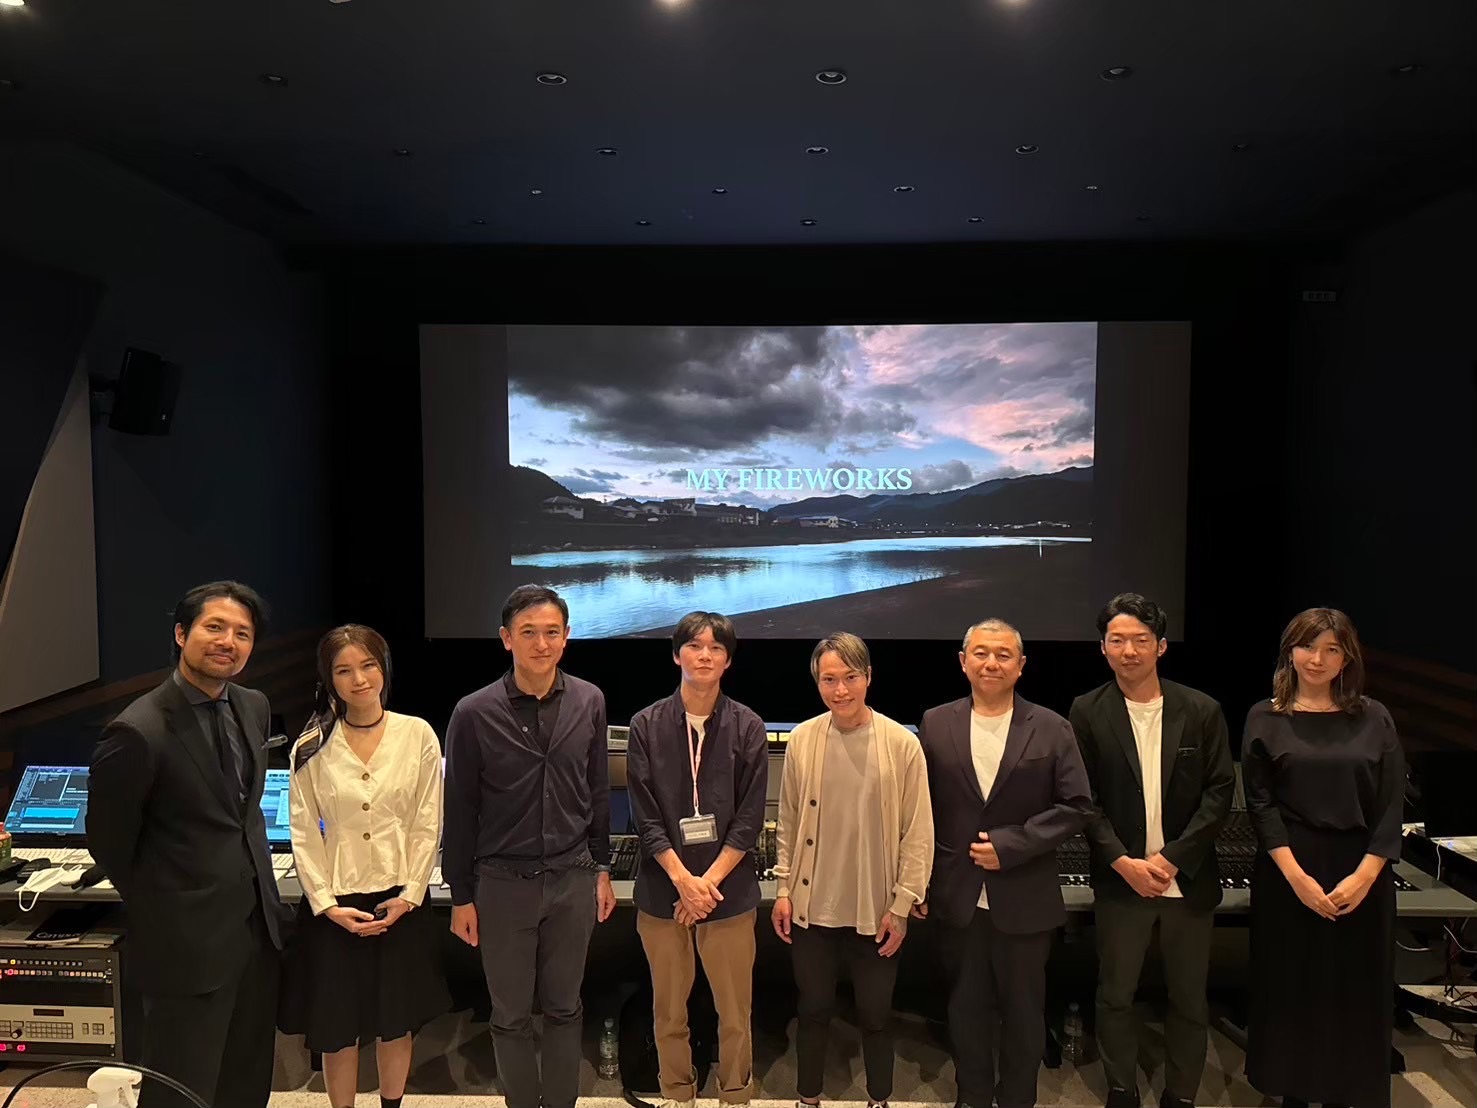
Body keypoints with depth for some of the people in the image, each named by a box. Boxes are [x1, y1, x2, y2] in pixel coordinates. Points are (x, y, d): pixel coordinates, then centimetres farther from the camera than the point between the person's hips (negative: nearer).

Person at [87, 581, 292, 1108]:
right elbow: (108, 840, -8)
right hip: (189, 940, -7)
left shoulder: (254, 708, 3)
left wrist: (260, 897, 11)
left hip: (259, 926, 7)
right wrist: (160, 913, 2)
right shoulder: (139, 731, -20)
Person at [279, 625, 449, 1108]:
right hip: (335, 904, 0)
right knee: (337, 1027, 10)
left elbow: (428, 825, -3)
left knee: (397, 1022, 14)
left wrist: (408, 895, -9)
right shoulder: (312, 746, -3)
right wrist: (327, 903, -10)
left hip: (401, 901, 0)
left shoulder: (418, 734, -5)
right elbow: (304, 833, -3)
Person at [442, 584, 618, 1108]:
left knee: (564, 1009, 14)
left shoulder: (589, 701, -3)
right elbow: (460, 810, -3)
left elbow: (597, 792, 7)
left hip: (572, 879, 2)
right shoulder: (475, 713, -10)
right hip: (503, 883, -1)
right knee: (511, 1015, 12)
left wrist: (602, 869, 9)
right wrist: (461, 895, 0)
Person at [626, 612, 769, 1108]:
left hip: (729, 890, 0)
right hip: (662, 889, 1)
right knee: (669, 1011, 11)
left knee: (735, 1012, 5)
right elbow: (645, 815, -3)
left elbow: (750, 817, -3)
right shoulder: (647, 725, -1)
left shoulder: (747, 727, -1)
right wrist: (683, 880, -10)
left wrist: (709, 882, -9)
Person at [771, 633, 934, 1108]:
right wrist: (784, 888, 4)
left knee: (875, 1015, 14)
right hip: (812, 907, 2)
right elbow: (788, 821, 4)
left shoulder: (902, 744, -11)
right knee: (814, 1010, 17)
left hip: (875, 911, -1)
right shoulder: (801, 739, -5)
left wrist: (902, 905, -6)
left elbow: (918, 832, -6)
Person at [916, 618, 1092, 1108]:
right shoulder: (935, 724, 0)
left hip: (1025, 901, -1)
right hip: (958, 897, 1)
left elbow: (1076, 805, -6)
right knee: (967, 1008, 14)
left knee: (1024, 1011, 13)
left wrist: (1011, 844, -15)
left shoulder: (1051, 729, -3)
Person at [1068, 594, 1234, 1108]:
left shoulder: (1202, 711, -3)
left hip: (1189, 879, 1)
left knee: (1189, 999, 13)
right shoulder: (1087, 713, -5)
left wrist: (1172, 858, -11)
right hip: (1120, 879, -1)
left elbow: (1220, 792, -4)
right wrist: (1124, 862, -13)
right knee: (1115, 997, 10)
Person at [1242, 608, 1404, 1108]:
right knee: (1290, 986, 6)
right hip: (1288, 873, -1)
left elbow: (1391, 805, 0)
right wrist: (1297, 876, -13)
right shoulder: (1265, 718, 0)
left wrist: (1364, 875, -11)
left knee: (1356, 989, 7)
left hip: (1361, 874, 1)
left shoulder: (1375, 719, 4)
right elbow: (1261, 804, -4)